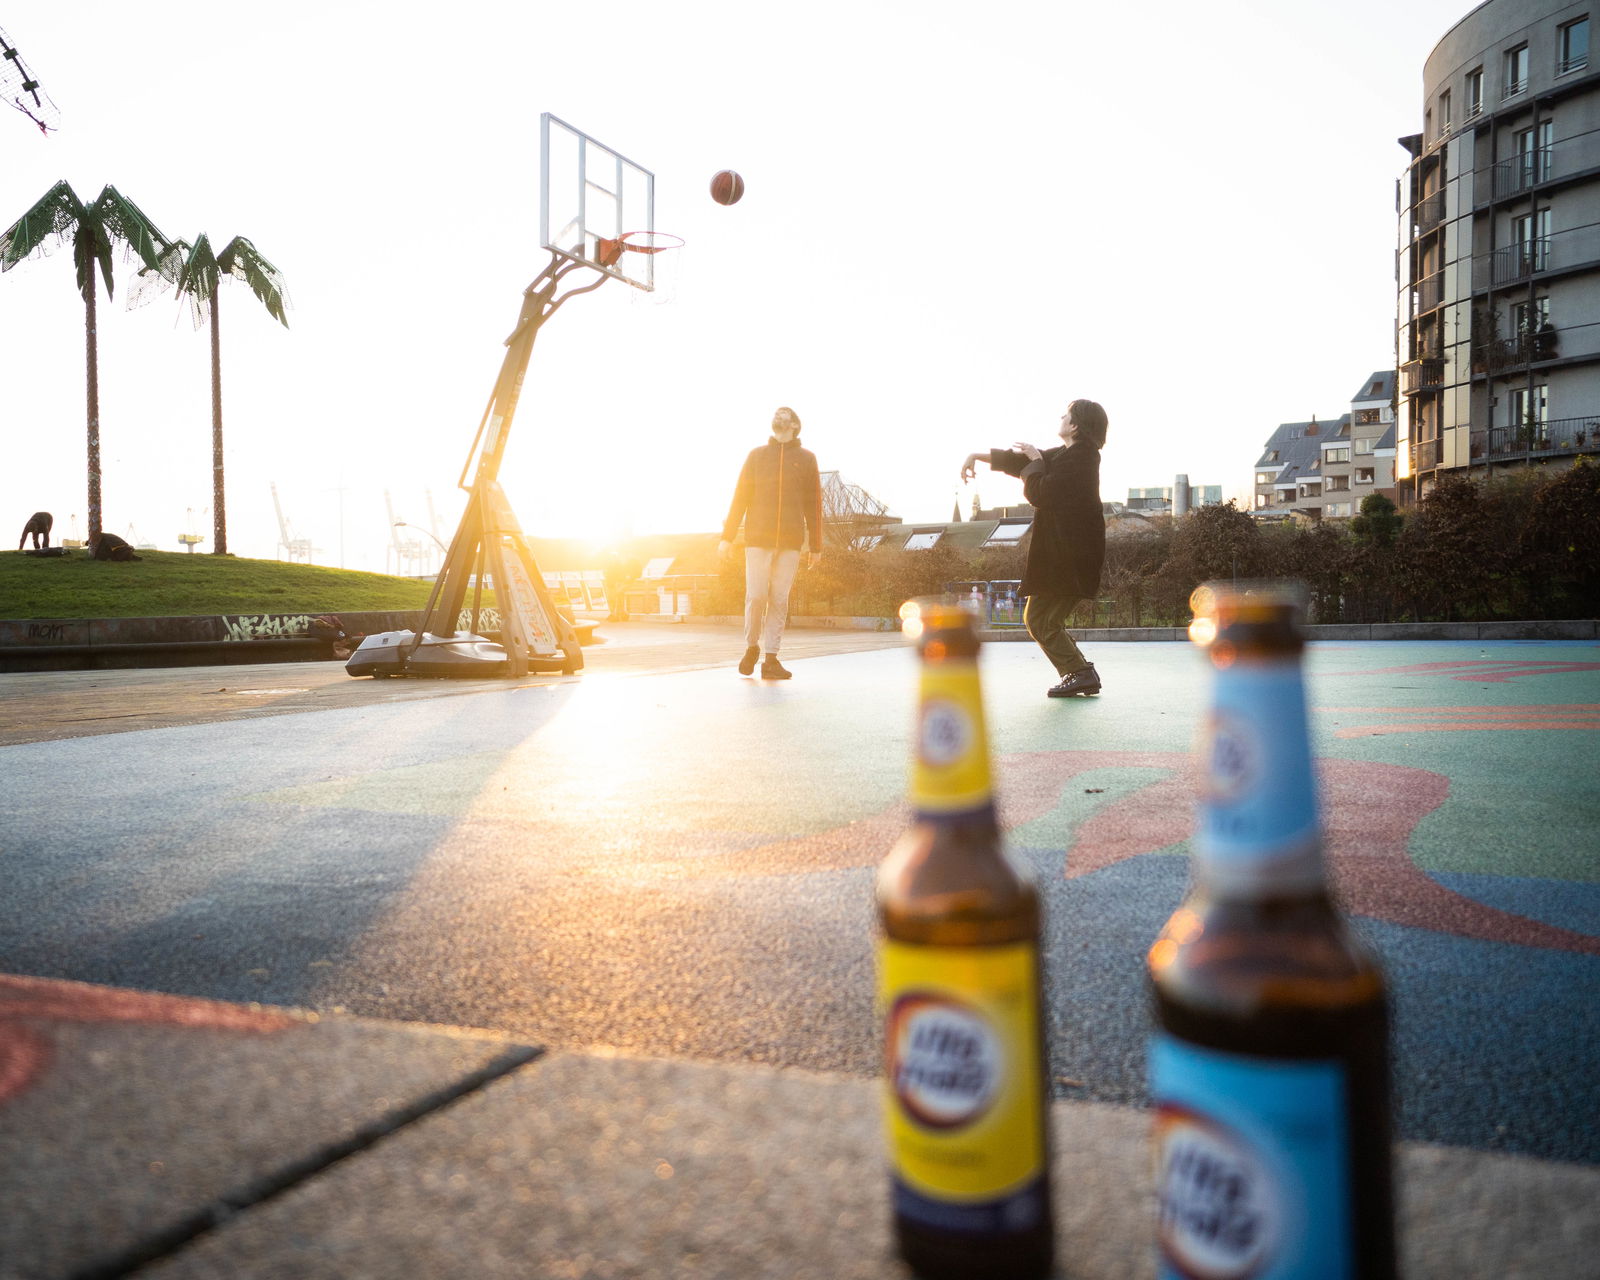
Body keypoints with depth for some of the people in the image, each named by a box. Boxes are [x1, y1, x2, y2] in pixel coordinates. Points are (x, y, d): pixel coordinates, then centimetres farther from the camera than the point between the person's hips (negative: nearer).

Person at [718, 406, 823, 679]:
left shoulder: (806, 459, 10)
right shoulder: (756, 456, 10)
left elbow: (814, 505, 9)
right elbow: (740, 497, 6)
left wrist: (816, 546, 6)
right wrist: (727, 536, -1)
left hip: (790, 542, 0)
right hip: (757, 538, 0)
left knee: (779, 600, -1)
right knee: (756, 597, -5)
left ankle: (770, 659, 2)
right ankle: (752, 646, 17)